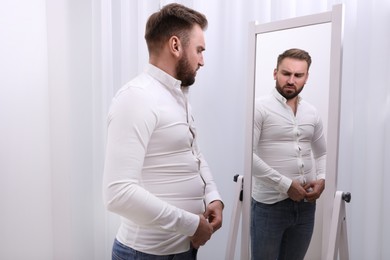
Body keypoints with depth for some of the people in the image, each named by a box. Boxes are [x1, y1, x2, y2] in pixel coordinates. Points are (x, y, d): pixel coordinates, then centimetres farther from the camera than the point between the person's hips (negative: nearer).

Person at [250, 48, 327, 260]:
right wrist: (285, 184, -18)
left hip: (305, 204, 6)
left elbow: (322, 153, 19)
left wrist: (321, 179, -1)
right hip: (270, 204, -5)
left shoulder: (312, 113, 9)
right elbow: (248, 154, -17)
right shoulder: (260, 107, -9)